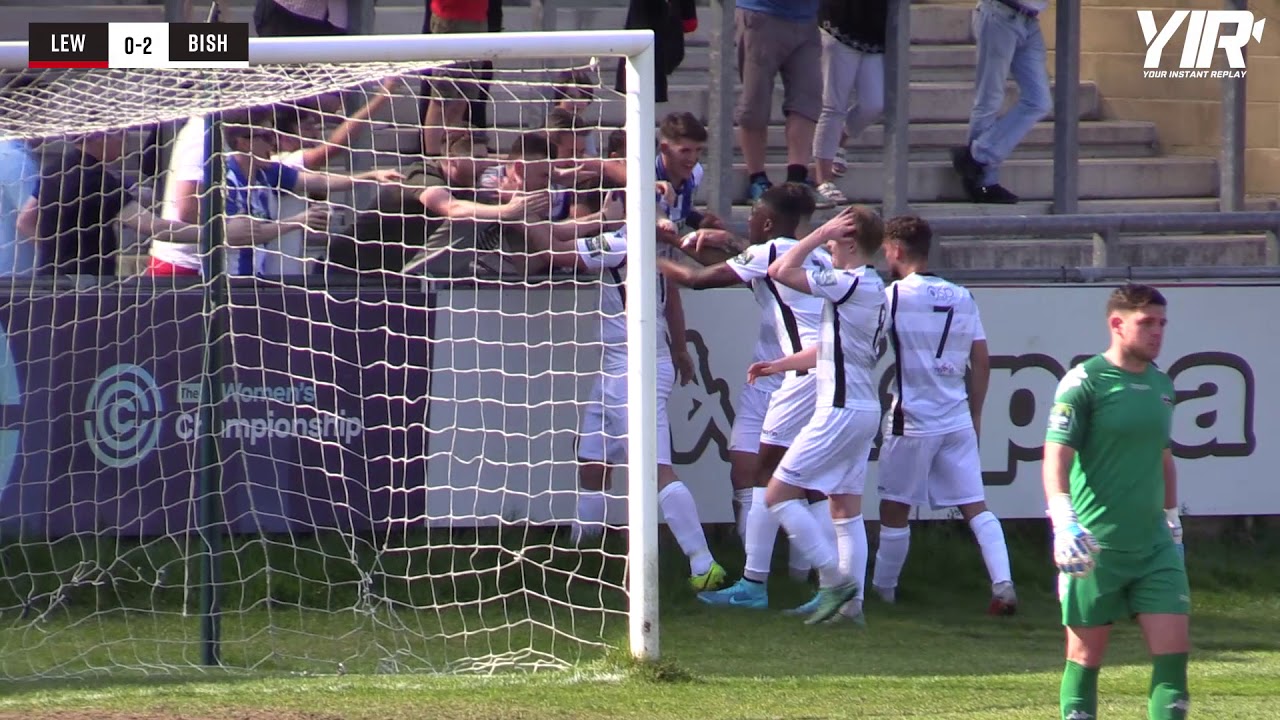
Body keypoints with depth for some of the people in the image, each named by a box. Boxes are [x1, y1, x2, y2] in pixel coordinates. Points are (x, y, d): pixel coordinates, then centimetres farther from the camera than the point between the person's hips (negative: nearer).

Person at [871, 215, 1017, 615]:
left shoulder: (894, 296, -9)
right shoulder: (962, 298, 8)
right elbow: (981, 362, 10)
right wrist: (975, 414, 20)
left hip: (912, 420, -5)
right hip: (957, 418, 5)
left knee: (894, 508, 8)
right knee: (975, 505, 3)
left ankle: (882, 589, 19)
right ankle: (1003, 584, -12)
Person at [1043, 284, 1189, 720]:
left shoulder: (1161, 384, 13)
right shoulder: (1085, 382, -8)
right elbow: (1056, 455, -15)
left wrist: (1172, 520, 27)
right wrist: (1063, 519, -28)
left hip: (1154, 543, 6)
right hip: (1097, 545, -6)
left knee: (1173, 650, -4)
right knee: (1086, 656, 3)